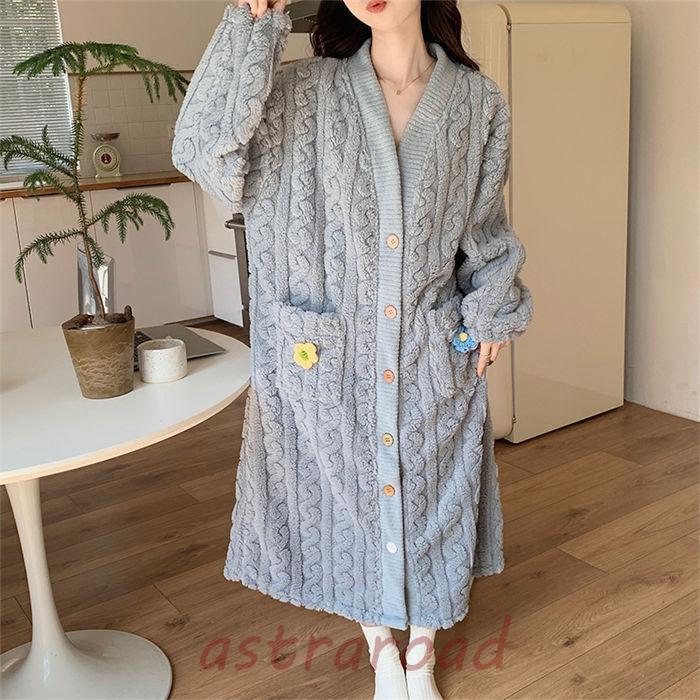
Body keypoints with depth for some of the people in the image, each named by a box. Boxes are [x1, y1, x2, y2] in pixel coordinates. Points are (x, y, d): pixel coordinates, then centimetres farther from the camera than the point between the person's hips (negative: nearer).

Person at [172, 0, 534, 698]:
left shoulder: (478, 101, 2)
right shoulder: (304, 91, -3)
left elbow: (484, 226, 11)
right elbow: (203, 148, -18)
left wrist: (491, 313, 5)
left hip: (433, 359, 1)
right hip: (330, 357, -1)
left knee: (428, 505, 14)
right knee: (350, 505, 13)